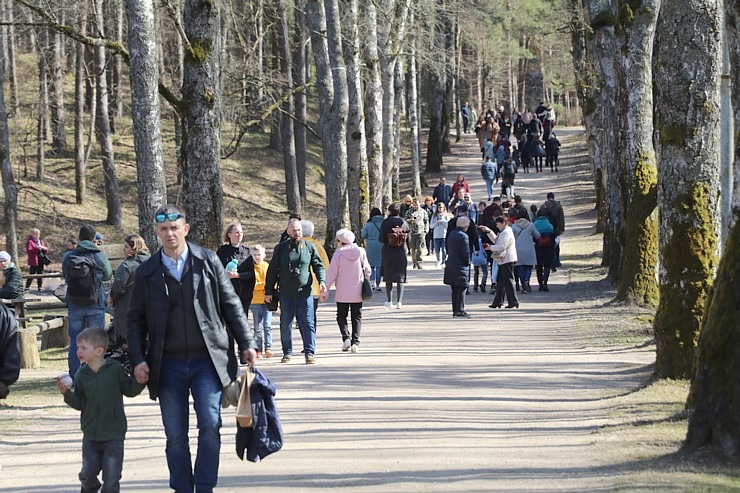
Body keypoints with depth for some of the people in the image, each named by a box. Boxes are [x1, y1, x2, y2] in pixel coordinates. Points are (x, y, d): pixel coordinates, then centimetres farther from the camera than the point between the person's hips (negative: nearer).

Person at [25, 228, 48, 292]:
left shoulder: (41, 241, 16)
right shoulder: (29, 241, -5)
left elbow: (46, 251, 21)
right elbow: (29, 250, -18)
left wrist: (45, 249, -2)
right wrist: (37, 248, -23)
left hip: (41, 261, 7)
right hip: (34, 261, -7)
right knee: (31, 275, -10)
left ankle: (40, 288, 19)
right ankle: (27, 288, -9)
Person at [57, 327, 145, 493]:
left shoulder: (115, 369, -8)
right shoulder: (82, 374, 2)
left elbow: (130, 390, 2)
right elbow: (80, 403, 2)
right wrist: (67, 393, -14)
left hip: (113, 434, -3)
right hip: (91, 434, 3)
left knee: (111, 476, -4)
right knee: (88, 473, 8)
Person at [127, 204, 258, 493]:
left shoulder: (208, 261, 3)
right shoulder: (147, 272, 6)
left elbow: (231, 304, 6)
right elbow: (136, 319, 9)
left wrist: (246, 343, 2)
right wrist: (138, 359, -2)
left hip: (207, 360, -1)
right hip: (169, 365, 1)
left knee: (210, 426, -10)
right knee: (175, 436, 4)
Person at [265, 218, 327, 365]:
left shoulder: (309, 247, 7)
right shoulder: (280, 248, 5)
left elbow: (318, 266, 11)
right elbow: (272, 271, 9)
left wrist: (322, 281, -7)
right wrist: (269, 291, 7)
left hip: (304, 293, 0)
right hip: (286, 294, 0)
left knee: (308, 323, -5)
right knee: (285, 325, 5)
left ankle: (309, 352, -3)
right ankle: (287, 352, 16)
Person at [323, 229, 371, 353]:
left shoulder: (338, 253, -10)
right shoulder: (361, 252, -2)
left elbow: (332, 273, -8)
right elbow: (367, 271, 4)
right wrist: (364, 281, 22)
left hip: (342, 293, -2)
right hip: (357, 292, 2)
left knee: (341, 316, 12)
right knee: (357, 317, 9)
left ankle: (346, 337, -8)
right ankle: (355, 341, -4)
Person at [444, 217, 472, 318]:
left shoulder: (451, 235, 10)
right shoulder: (463, 236, -15)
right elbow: (466, 253, -17)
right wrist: (467, 262, -2)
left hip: (451, 265, 8)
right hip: (460, 267, -8)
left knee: (454, 290, 12)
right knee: (462, 289, -3)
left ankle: (455, 310, 13)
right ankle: (460, 310, -7)